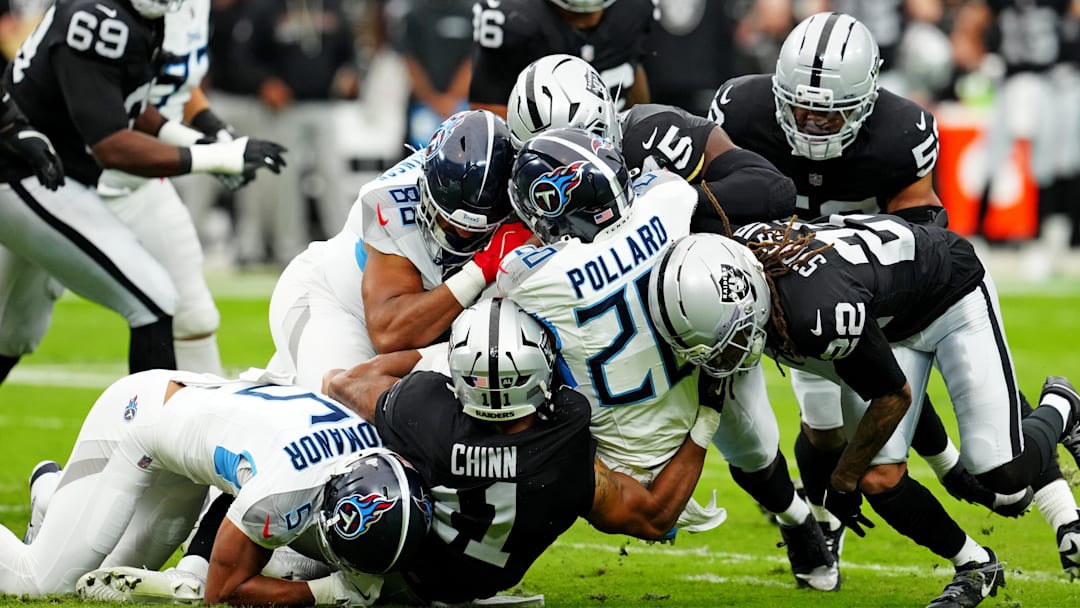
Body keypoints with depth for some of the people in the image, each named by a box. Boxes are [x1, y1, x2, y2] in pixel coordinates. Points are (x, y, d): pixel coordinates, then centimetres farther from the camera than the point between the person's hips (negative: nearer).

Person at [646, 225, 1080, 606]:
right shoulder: (741, 247, -26)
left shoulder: (820, 313, -45)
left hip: (953, 297, -6)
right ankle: (974, 568, 18)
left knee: (1003, 474, -9)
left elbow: (894, 397, -25)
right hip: (889, 321, 6)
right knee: (880, 480, -7)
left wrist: (842, 482, -12)